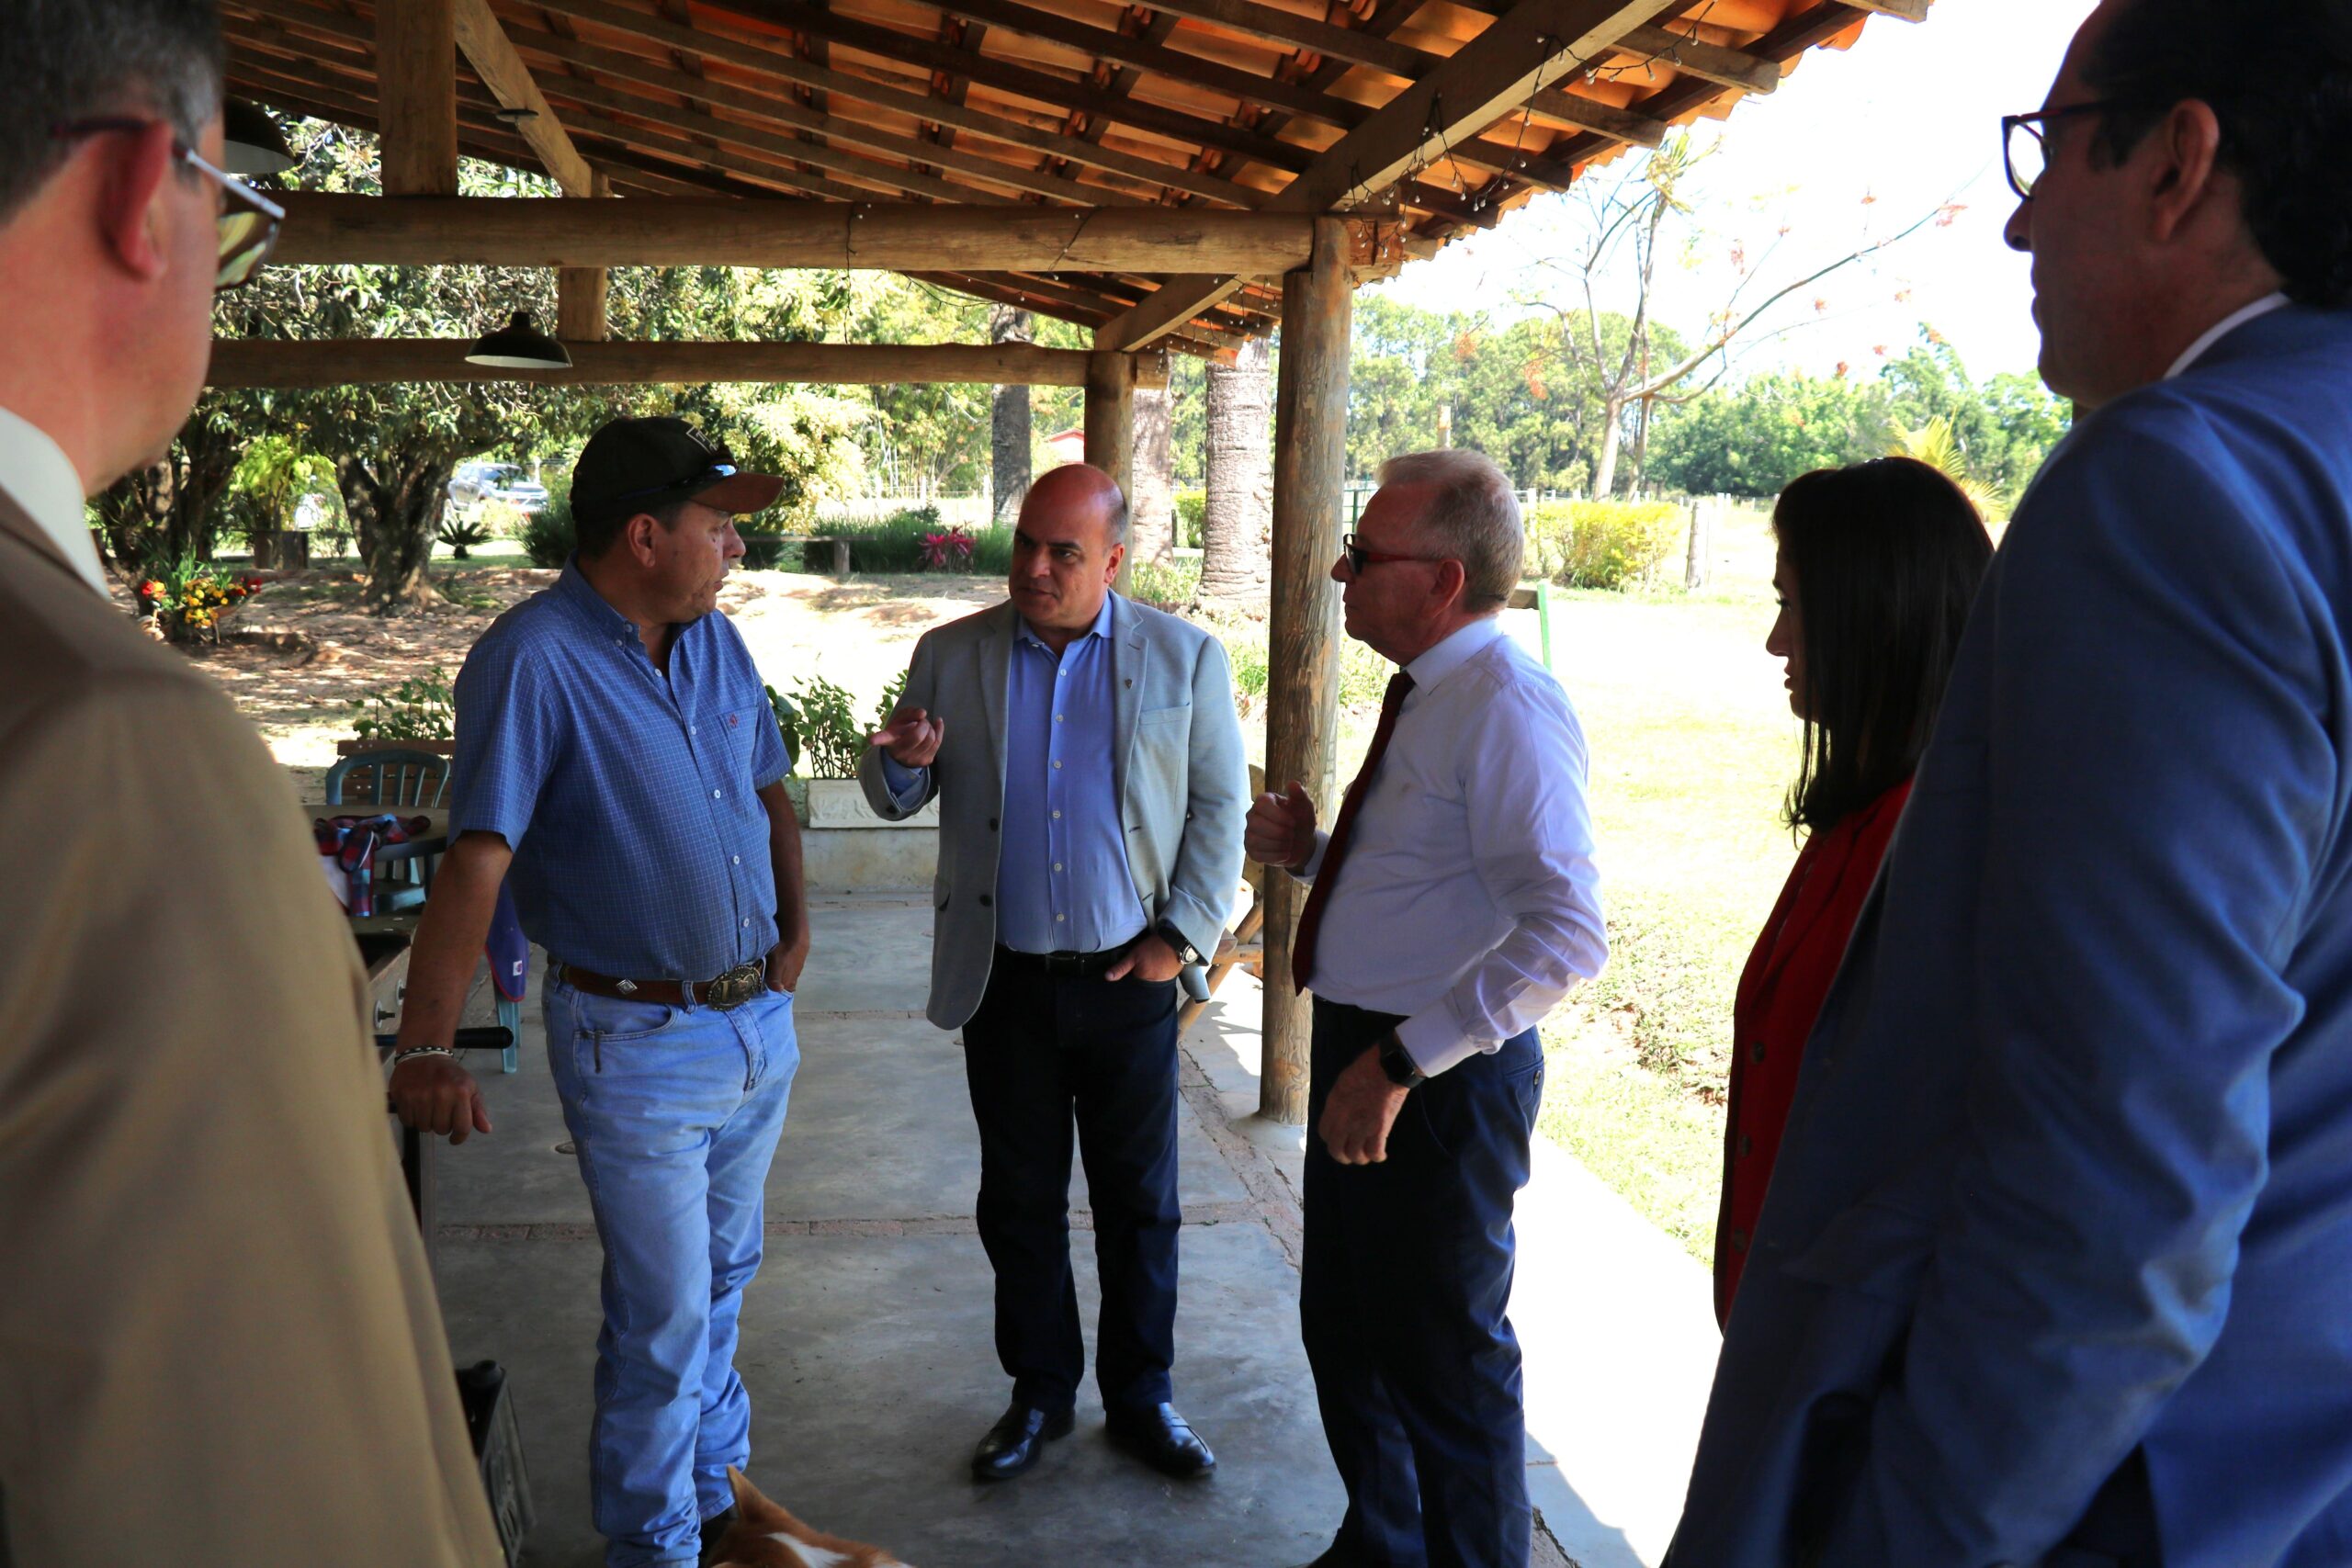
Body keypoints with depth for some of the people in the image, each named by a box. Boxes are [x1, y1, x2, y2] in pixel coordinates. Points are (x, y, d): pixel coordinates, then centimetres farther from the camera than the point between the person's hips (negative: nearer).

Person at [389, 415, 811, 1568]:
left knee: (721, 1279, 23)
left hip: (759, 1017, 7)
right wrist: (425, 1048, -33)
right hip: (638, 1039, -7)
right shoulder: (533, 662, -19)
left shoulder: (716, 641, 4)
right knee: (664, 1318, 4)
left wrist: (797, 927, 7)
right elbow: (476, 860, -27)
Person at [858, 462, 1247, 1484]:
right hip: (1005, 979, 1)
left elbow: (1220, 805, 1)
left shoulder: (1186, 658, -1)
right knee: (1019, 1200, 13)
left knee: (1140, 1204, 10)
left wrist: (1180, 936, -7)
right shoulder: (950, 656, 2)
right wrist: (901, 761, -17)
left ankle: (1141, 1396, 28)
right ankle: (1039, 1392, 31)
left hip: (1129, 980, -1)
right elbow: (894, 800, 8)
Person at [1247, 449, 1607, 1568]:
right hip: (1365, 1054, 10)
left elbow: (1564, 936, -30)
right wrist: (1308, 850, 3)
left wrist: (1401, 1063, -30)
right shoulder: (1429, 692, 8)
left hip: (1439, 1076, -10)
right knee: (1342, 1326, 24)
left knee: (1443, 1359, 9)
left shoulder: (1507, 707, -22)